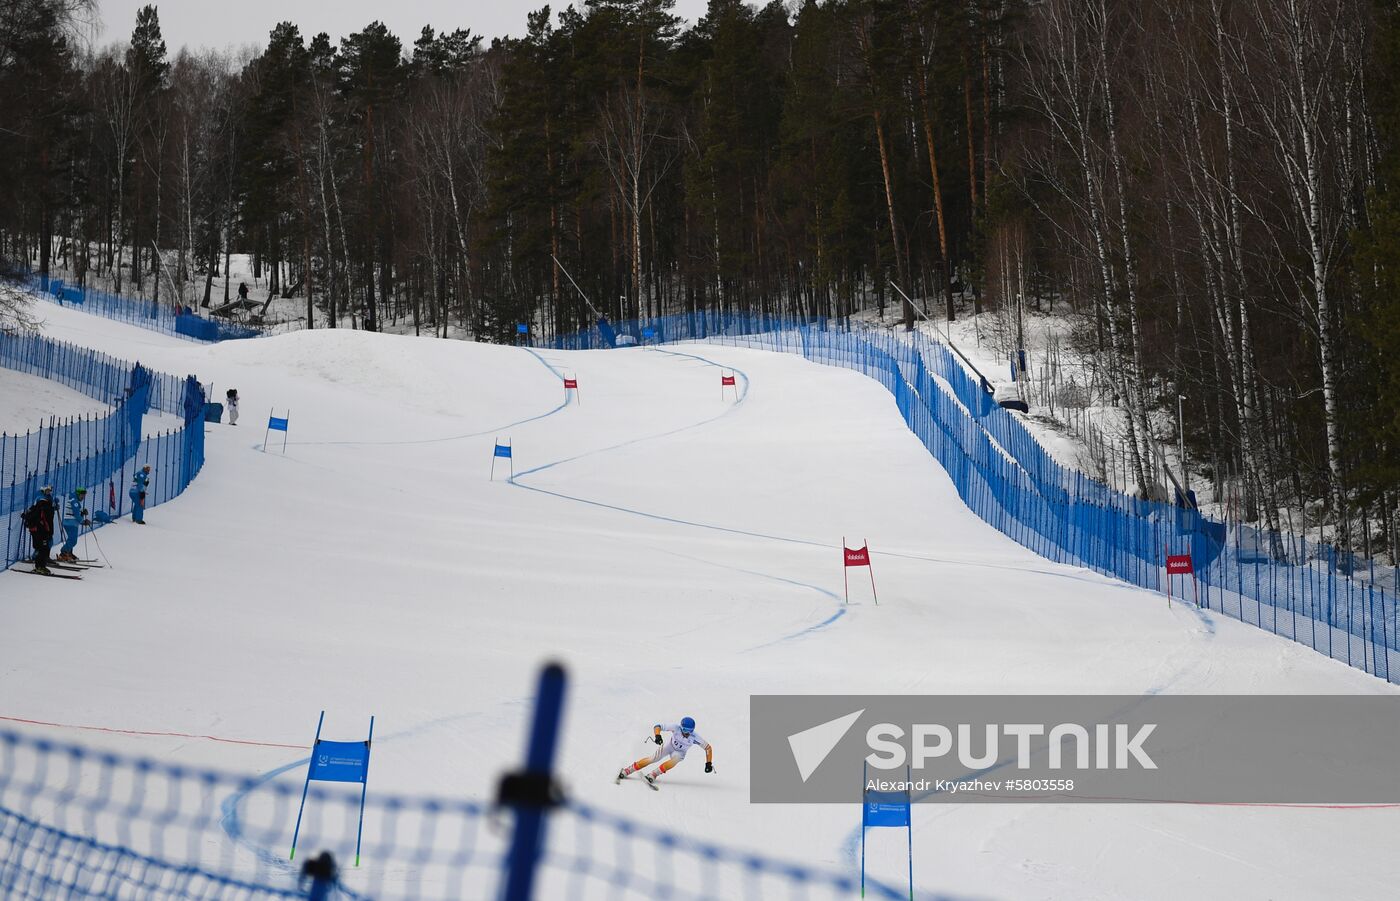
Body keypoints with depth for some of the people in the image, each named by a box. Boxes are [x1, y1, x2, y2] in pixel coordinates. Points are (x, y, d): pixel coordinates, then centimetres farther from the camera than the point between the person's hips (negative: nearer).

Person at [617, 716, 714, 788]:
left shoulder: (695, 737, -32)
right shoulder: (676, 727, -33)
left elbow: (708, 747, -19)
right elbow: (658, 727, -31)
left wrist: (709, 763, -27)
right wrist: (657, 735, -52)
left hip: (680, 752, 0)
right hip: (669, 745, 0)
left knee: (675, 759, -32)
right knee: (653, 759, -7)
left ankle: (652, 775, -30)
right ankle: (626, 771, 9)